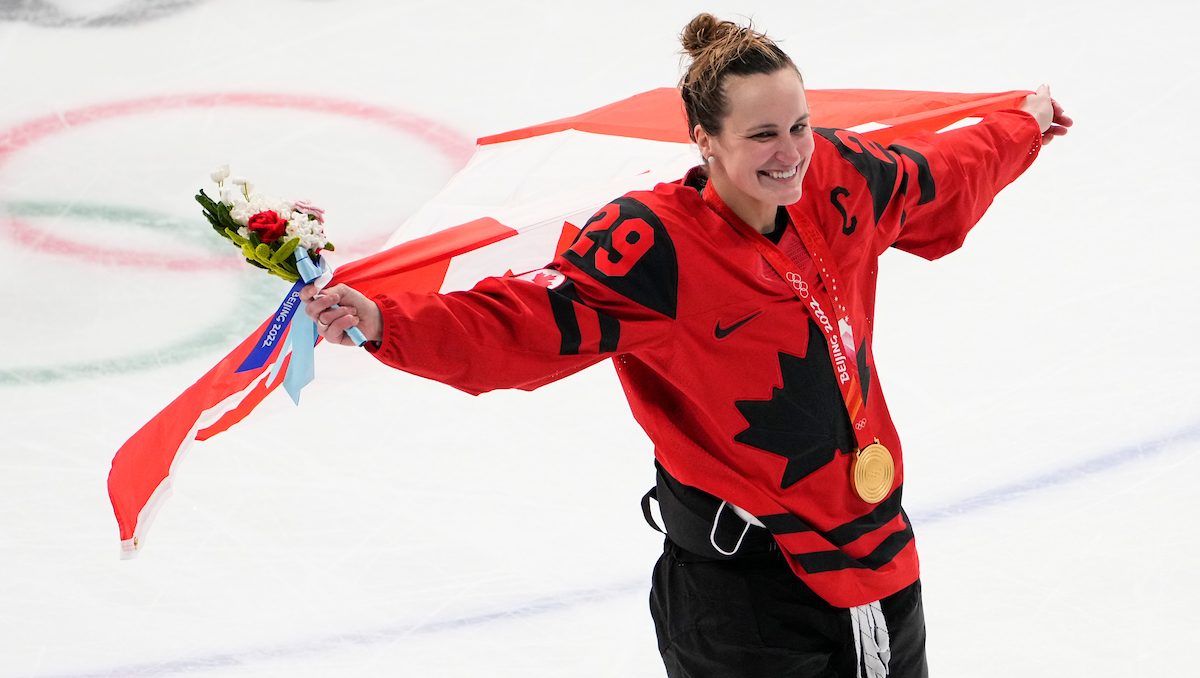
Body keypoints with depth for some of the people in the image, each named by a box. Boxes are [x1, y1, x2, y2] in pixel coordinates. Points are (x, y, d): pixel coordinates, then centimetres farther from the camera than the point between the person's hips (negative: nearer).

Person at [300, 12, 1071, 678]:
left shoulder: (840, 181, -5)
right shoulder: (653, 249, -23)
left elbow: (942, 179, 16)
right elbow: (519, 324, -28)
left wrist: (1025, 127, 32)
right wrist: (388, 322, -42)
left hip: (876, 551, 7)